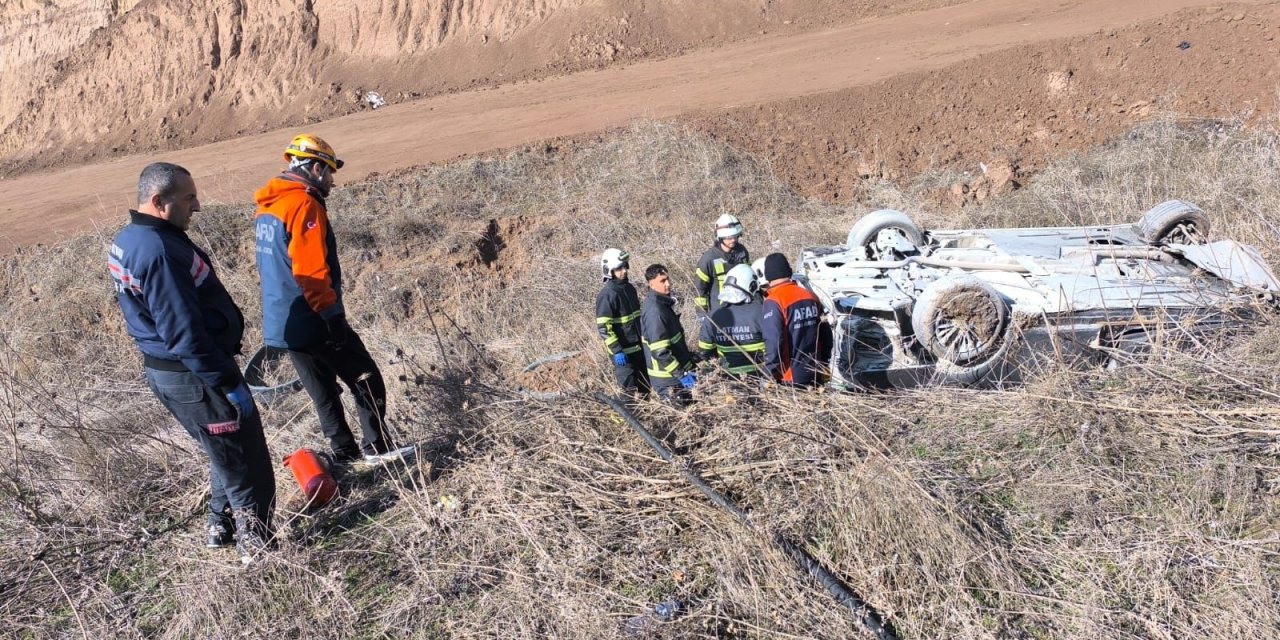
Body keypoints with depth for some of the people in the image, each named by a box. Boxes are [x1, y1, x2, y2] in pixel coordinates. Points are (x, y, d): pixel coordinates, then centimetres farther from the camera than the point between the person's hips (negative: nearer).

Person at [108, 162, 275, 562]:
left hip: (161, 368, 10)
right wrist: (228, 382, -21)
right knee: (246, 461, 3)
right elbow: (184, 333, -27)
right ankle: (257, 543, 15)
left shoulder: (126, 241, 7)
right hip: (193, 375, -10)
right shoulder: (160, 251, -25)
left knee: (226, 454, 24)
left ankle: (222, 527, 37)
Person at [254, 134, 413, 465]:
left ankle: (344, 451, 23)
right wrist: (334, 316, -19)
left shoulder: (268, 206, 14)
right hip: (313, 322, -9)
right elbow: (312, 273, -23)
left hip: (281, 323, 9)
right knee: (366, 380, 3)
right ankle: (378, 446, 7)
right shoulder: (304, 205, -16)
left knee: (323, 390, 16)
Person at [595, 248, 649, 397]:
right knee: (631, 390, 1)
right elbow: (603, 327, -20)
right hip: (622, 350, -8)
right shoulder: (607, 294, -18)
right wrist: (616, 351, -22)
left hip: (638, 346, 8)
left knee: (645, 384, 17)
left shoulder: (629, 288, 7)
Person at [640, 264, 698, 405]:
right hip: (669, 378, -9)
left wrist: (689, 355, 19)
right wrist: (681, 374, -23)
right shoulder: (654, 311, -24)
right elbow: (659, 351, -27)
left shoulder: (663, 302, 6)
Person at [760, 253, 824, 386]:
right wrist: (822, 366, 23)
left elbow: (773, 342, -21)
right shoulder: (811, 296, 4)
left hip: (789, 379, -6)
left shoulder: (774, 302, -16)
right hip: (813, 375, 6)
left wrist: (769, 375, -12)